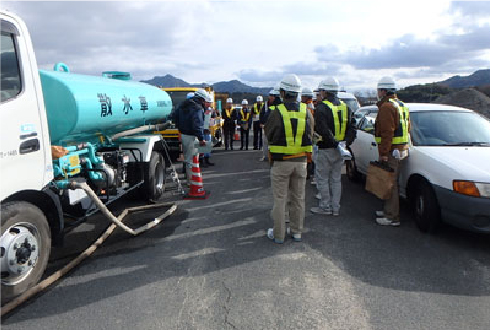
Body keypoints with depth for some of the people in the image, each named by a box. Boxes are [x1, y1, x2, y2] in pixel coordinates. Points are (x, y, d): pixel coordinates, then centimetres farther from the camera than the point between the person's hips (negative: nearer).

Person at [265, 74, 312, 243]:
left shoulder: (277, 112, -14)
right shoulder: (306, 111, -2)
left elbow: (268, 134, -1)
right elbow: (309, 135, 7)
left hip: (281, 162, -3)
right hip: (300, 161, 4)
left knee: (280, 199, 7)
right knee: (298, 198, 15)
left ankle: (278, 234, 15)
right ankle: (297, 231, 25)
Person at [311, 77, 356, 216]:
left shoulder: (322, 107, -13)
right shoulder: (345, 107, 11)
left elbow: (322, 130, -23)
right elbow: (352, 128, 8)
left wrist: (333, 142, -18)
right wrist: (346, 142, 1)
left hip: (326, 149, -7)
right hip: (340, 150, 7)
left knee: (322, 179, 5)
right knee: (336, 179, 14)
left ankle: (325, 206, 10)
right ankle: (335, 207, 19)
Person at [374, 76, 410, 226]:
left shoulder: (387, 106, -14)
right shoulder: (401, 105, 19)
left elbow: (387, 132, -21)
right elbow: (407, 128, 23)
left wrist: (384, 153, -20)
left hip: (392, 152, -10)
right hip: (401, 149, 10)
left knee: (390, 183, -5)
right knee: (391, 182, 17)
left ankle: (392, 217, 1)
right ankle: (388, 210, 28)